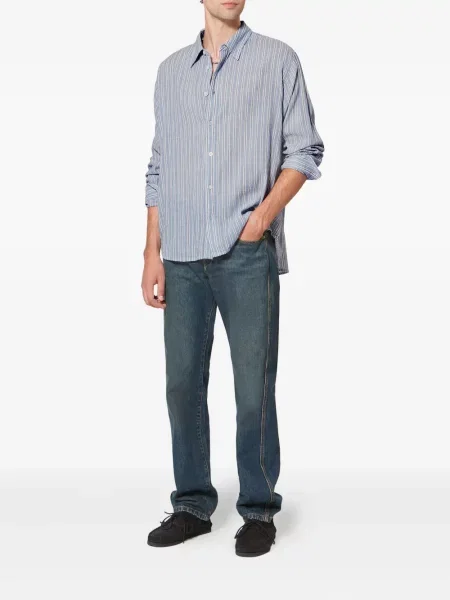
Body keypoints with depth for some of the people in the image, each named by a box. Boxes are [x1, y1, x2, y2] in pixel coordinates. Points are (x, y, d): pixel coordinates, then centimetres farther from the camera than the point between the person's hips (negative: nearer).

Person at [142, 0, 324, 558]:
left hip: (248, 255, -3)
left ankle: (259, 509, 14)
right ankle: (193, 505, 20)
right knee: (183, 383, 7)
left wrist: (265, 213, -12)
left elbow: (304, 150, 3)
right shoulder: (171, 70, 16)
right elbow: (160, 169, 15)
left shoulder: (278, 60, 5)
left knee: (254, 386, 0)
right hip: (182, 257, 4)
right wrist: (152, 254, 9)